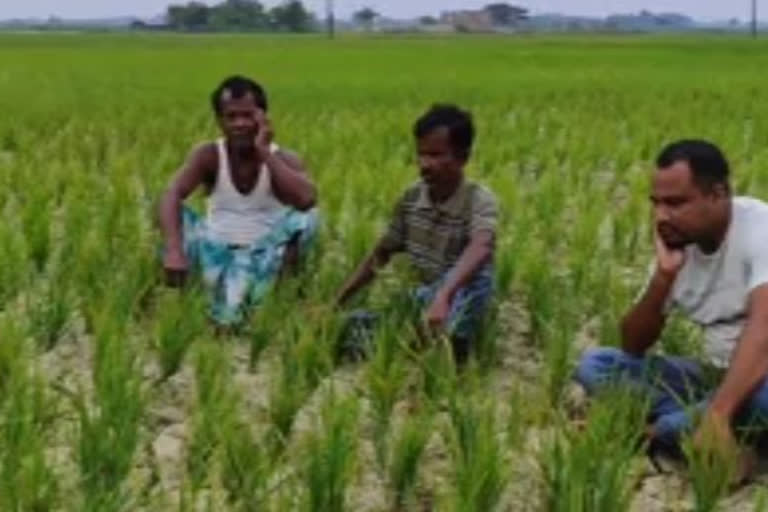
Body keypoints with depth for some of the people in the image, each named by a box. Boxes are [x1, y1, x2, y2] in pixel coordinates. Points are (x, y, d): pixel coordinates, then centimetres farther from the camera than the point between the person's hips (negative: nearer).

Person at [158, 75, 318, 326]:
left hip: (265, 253, -2)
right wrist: (174, 250, -41)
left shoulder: (283, 159, -9)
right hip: (218, 250, 2)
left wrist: (265, 153, -25)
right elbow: (171, 197, -24)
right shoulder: (208, 155, -7)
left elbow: (307, 200, -31)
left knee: (306, 217, -25)